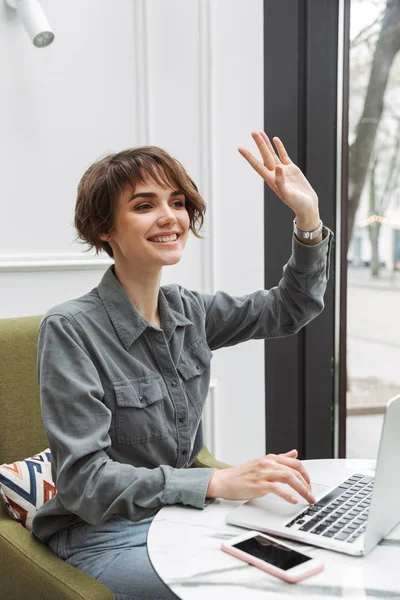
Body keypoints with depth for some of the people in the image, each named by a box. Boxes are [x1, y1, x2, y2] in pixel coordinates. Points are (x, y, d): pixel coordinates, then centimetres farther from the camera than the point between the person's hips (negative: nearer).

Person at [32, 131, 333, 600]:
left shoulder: (188, 312, -1)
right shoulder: (70, 329, -20)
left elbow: (290, 309, 12)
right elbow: (83, 479, -23)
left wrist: (308, 219, -3)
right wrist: (218, 482, -33)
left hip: (182, 514, 6)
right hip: (103, 535, -6)